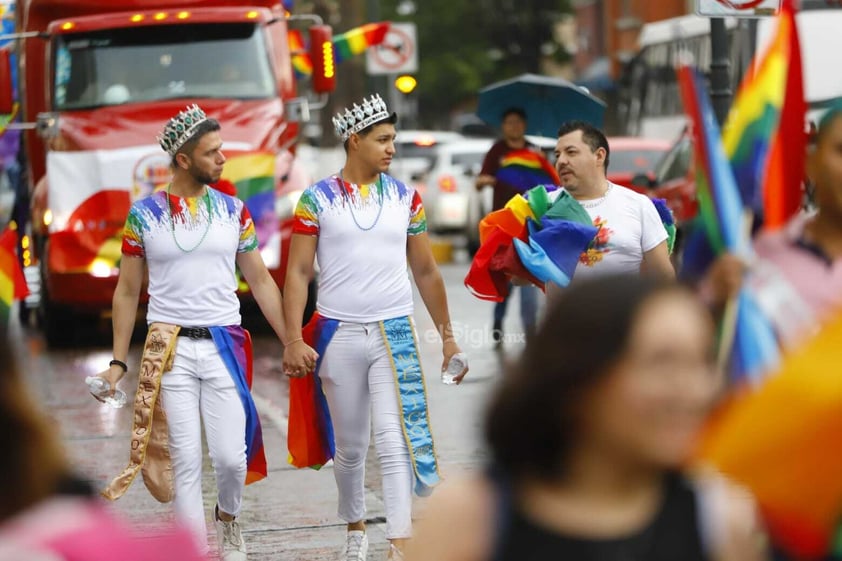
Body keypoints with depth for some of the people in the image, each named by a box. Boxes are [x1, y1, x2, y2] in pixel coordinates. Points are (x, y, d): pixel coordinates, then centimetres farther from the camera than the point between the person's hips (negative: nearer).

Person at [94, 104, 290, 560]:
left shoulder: (233, 211, 6)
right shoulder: (144, 214, 2)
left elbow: (260, 282, 11)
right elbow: (127, 291, 7)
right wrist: (118, 361, 3)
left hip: (224, 346, 1)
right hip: (169, 349, -1)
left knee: (231, 455, -6)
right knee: (186, 459, -2)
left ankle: (228, 518, 25)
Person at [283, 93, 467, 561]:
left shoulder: (405, 198, 6)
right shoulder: (317, 200, -2)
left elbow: (425, 272, 12)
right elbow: (298, 273, -3)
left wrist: (447, 336, 12)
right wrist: (294, 339, -13)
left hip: (395, 334, 1)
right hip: (340, 334, 0)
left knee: (395, 441, -11)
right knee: (350, 447, 12)